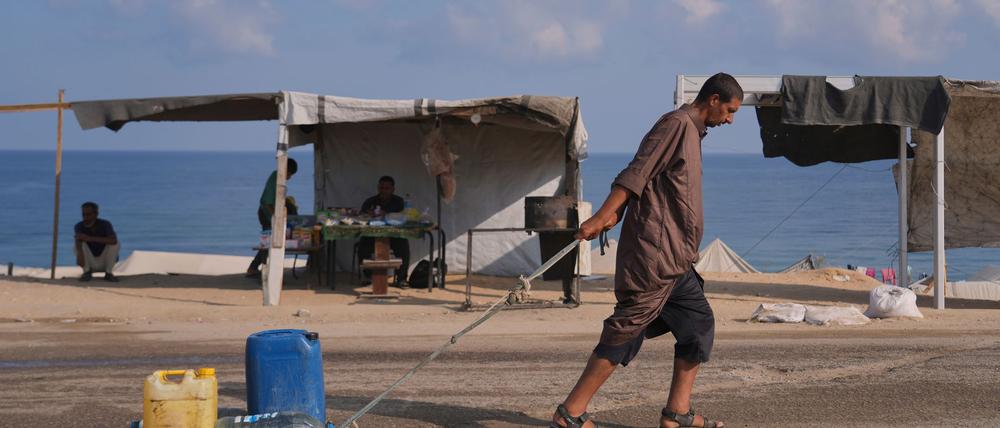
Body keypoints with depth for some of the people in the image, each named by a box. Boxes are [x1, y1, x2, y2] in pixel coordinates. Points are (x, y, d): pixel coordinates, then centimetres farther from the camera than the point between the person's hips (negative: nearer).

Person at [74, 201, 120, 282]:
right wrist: (80, 254, -59)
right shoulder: (79, 226, -14)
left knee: (115, 243, -26)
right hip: (90, 263, 0)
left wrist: (90, 238, -44)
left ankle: (108, 273, -12)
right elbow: (78, 240, -36)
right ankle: (87, 272, -10)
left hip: (105, 262, 0)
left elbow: (113, 240, -37)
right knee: (80, 244, -24)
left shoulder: (105, 224, -18)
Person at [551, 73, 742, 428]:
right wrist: (602, 217, -25)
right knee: (628, 326, -9)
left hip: (674, 258, 10)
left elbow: (641, 177, 17)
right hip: (655, 250, -10)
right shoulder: (677, 124, -9)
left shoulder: (691, 131, 21)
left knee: (699, 324, 11)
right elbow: (637, 173, -18)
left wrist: (613, 213, 4)